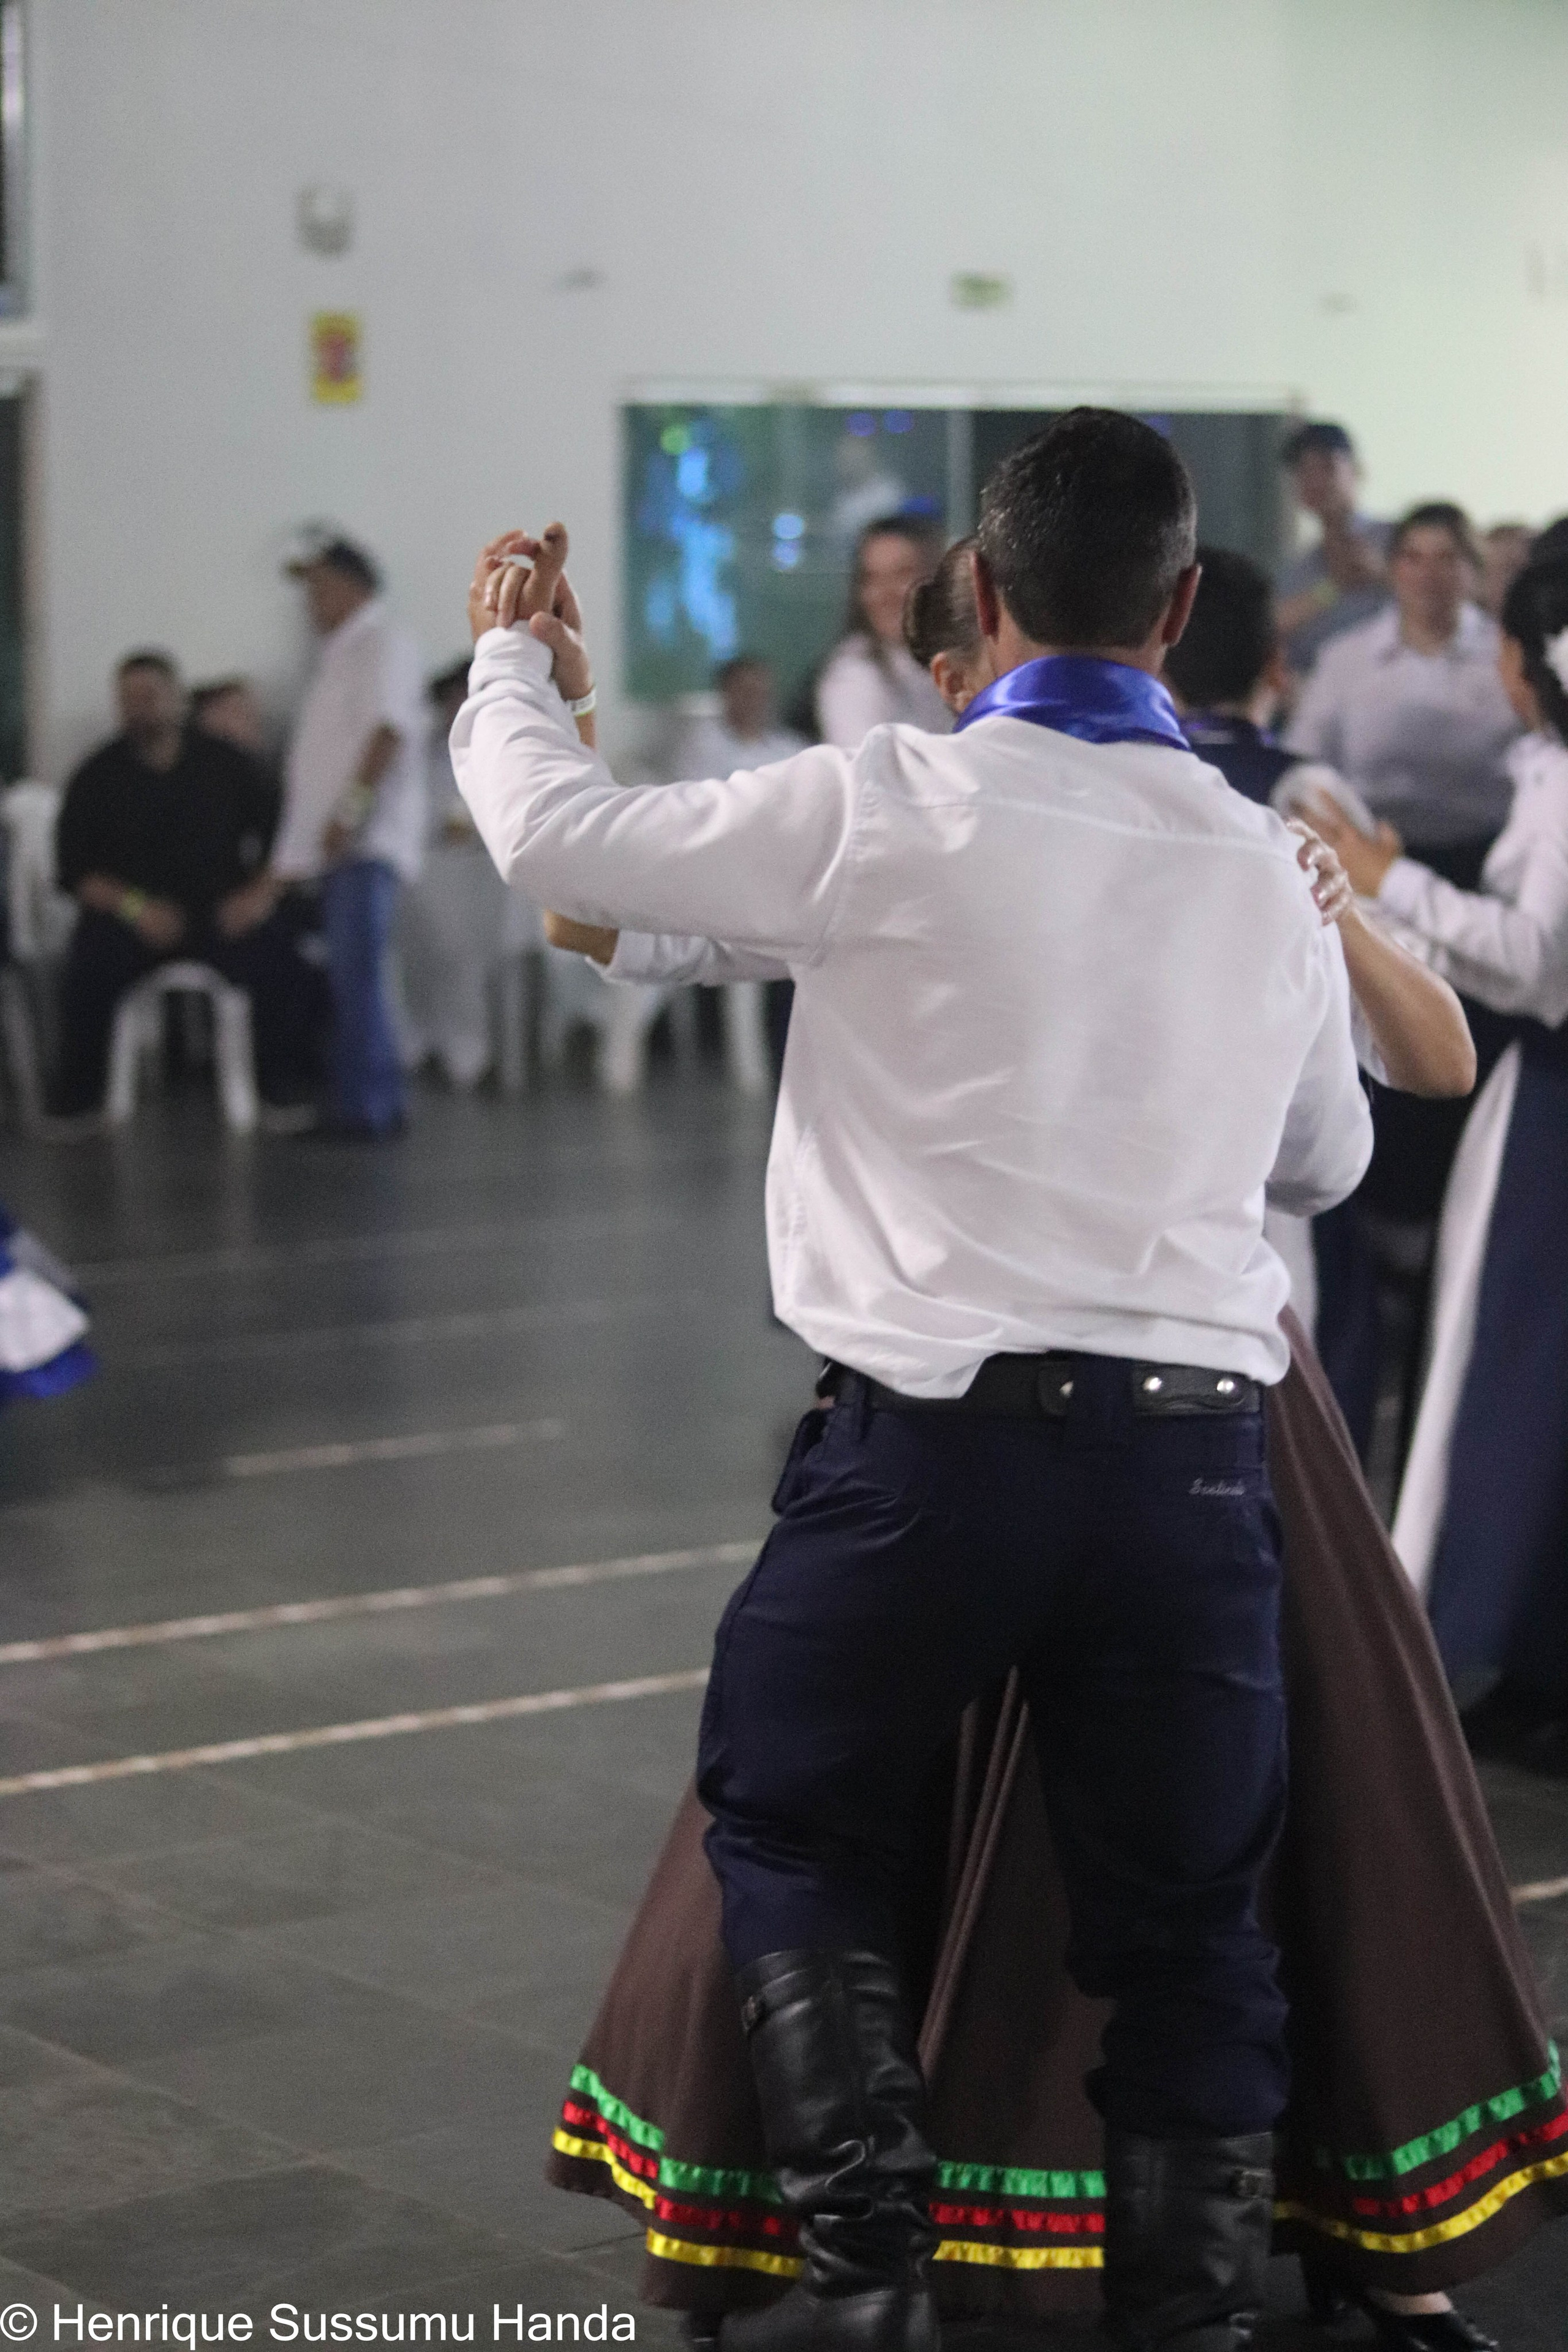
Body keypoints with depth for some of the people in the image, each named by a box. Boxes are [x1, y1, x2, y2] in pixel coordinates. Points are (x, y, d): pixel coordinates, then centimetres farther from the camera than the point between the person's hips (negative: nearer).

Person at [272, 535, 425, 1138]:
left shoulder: (384, 645, -6)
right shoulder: (342, 653, 24)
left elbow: (387, 732, -19)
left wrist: (350, 811, -25)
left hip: (368, 842, -10)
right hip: (337, 847, 10)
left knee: (354, 972, -15)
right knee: (347, 976, 7)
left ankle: (368, 1106, -15)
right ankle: (373, 1104, 9)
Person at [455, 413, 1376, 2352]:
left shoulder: (888, 814, -8)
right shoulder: (1262, 868, 7)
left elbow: (561, 840, 0)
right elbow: (1328, 1158, 22)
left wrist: (509, 662, 20)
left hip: (936, 1439, -3)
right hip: (1196, 1447, 3)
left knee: (787, 1835, 17)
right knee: (1185, 1918, 12)